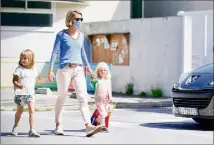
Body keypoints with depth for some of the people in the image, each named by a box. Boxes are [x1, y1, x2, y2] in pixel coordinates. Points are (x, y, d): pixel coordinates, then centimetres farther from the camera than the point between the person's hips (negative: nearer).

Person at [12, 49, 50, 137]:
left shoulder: (34, 69, 7)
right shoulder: (19, 69, -7)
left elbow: (38, 80, 20)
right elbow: (14, 80, -10)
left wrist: (47, 79, 11)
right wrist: (19, 85, -30)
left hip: (30, 93, 2)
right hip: (20, 93, -2)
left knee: (32, 110, -11)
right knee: (20, 111, 12)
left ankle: (32, 130, -13)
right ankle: (15, 127, 35)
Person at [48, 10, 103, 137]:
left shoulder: (81, 35, 13)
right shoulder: (62, 35, -2)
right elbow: (55, 52, -4)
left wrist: (88, 66, 23)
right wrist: (50, 69, -10)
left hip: (78, 69, 4)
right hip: (65, 69, -4)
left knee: (83, 97, -8)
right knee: (62, 97, 5)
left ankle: (88, 126, -17)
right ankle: (58, 125, 17)